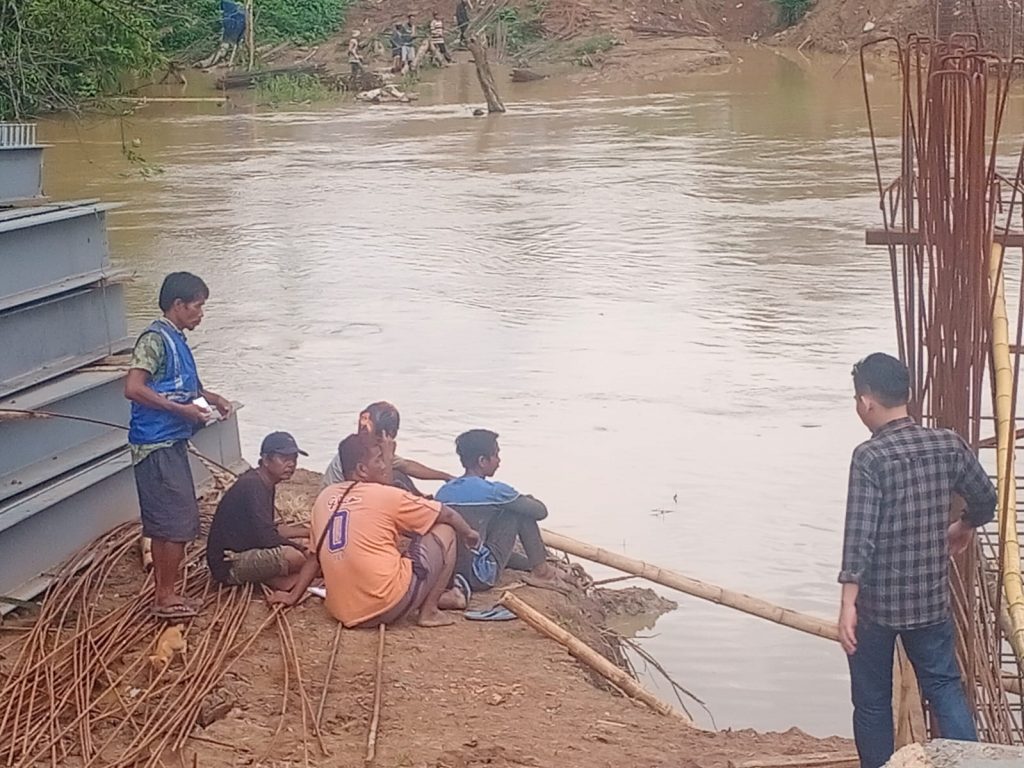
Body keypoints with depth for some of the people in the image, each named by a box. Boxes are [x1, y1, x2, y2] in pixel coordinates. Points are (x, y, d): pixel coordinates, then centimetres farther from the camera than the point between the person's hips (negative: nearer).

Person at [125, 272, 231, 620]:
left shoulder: (176, 340, 15)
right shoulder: (155, 338, -14)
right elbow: (133, 388, -24)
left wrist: (213, 398, 14)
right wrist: (182, 409, -21)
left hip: (170, 444, 9)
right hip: (157, 446, -9)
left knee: (165, 525, 14)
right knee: (179, 524, -6)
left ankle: (164, 594, 22)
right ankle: (166, 597, 3)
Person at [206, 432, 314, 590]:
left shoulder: (264, 483, 8)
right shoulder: (252, 486, -21)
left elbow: (267, 529, 17)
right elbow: (265, 538, -27)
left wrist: (308, 532, 9)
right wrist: (298, 545, -12)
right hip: (229, 565, -11)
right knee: (296, 556, -30)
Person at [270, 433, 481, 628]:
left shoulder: (325, 497, 10)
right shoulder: (386, 496, -4)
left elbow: (316, 555, 17)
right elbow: (447, 515, 6)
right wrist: (469, 534, 25)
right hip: (390, 607, -7)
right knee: (445, 531, 7)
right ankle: (429, 611, 6)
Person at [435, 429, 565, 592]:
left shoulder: (443, 491, 10)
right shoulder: (493, 491, -10)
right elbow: (541, 511, 0)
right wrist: (528, 499, 25)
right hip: (478, 578, -7)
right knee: (521, 512, 6)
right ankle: (541, 572, 15)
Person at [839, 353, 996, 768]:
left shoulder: (870, 456, -16)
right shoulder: (949, 445, -1)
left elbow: (859, 532, -22)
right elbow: (986, 500, 13)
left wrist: (848, 601, -23)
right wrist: (965, 526, 34)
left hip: (877, 602, -4)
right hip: (931, 598, 4)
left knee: (872, 701, 10)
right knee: (945, 687, 16)